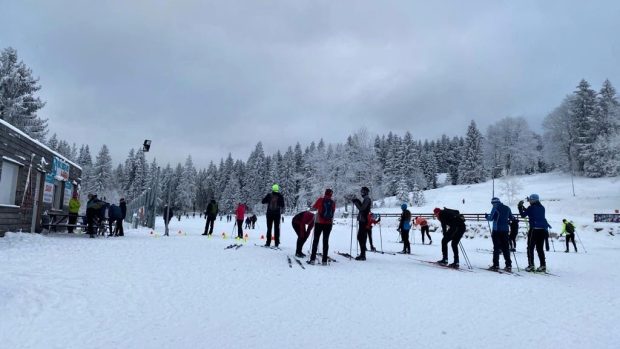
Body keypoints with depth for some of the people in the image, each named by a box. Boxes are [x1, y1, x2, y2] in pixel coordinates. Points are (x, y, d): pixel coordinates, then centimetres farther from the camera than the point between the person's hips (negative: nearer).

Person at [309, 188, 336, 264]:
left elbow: (313, 208, 3)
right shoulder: (333, 202, 1)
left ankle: (312, 259, 1)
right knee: (326, 241, 8)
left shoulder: (320, 200, -5)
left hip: (319, 223, -2)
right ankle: (324, 260, 6)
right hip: (329, 224, 2)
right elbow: (333, 212, 9)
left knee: (315, 240, 5)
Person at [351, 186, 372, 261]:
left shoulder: (367, 199, -12)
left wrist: (356, 202, -13)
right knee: (360, 237, 15)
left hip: (363, 221, -10)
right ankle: (362, 254, 21)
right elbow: (362, 208, 23)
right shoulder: (365, 199, 18)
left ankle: (363, 255, -7)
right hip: (362, 221, 10)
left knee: (362, 237, -9)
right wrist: (357, 202, 13)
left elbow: (361, 208, -20)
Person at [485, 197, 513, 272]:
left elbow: (491, 218, -10)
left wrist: (486, 216, 10)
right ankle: (508, 265, 8)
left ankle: (496, 265, -2)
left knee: (496, 247, -1)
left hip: (497, 230, -5)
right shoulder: (507, 208, 9)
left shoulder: (495, 208, -7)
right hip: (505, 230, 5)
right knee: (505, 248, 9)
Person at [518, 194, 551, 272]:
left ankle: (531, 265, -5)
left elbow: (523, 215, -1)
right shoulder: (542, 207, 12)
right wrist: (524, 208, 26)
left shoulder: (532, 207, -6)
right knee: (540, 248, 11)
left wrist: (520, 207, 12)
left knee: (530, 248, 0)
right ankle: (543, 265, 7)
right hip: (543, 230, 6)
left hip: (534, 229, -6)